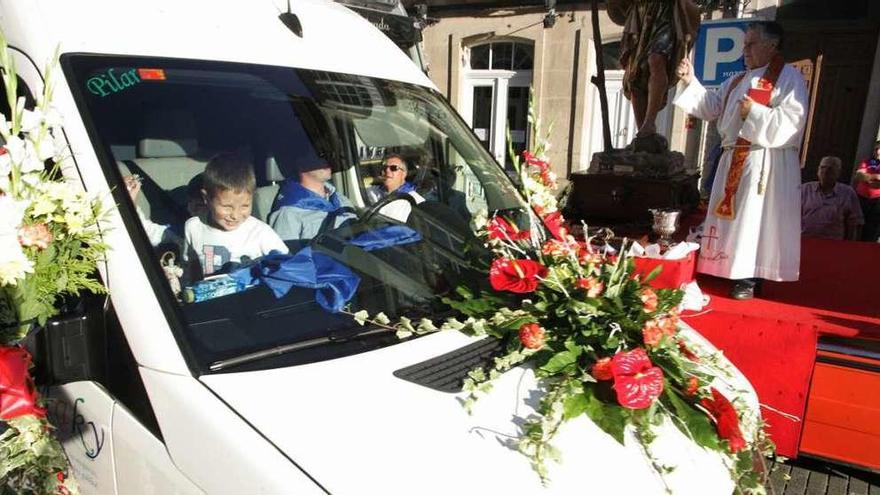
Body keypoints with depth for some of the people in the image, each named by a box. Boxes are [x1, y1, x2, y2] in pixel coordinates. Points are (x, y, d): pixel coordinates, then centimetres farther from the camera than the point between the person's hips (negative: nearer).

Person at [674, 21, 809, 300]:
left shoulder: (788, 77, -4)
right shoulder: (738, 80, 19)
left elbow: (792, 121, -13)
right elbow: (712, 108, 15)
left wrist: (755, 113, -19)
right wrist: (690, 82, 6)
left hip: (765, 163, -8)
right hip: (733, 160, 8)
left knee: (754, 219, -8)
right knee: (732, 216, 9)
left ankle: (750, 279, -3)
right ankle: (732, 271, 18)